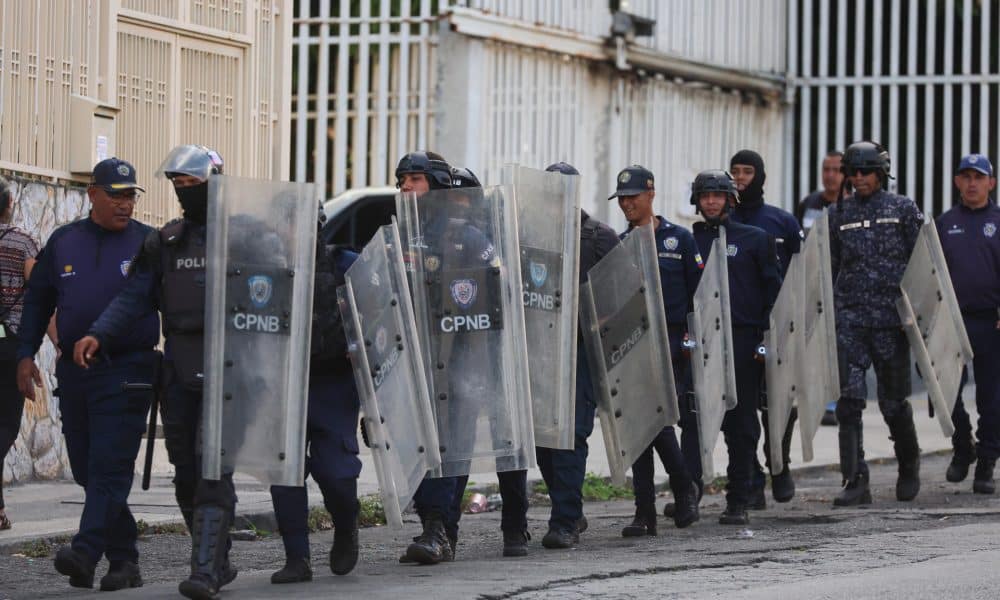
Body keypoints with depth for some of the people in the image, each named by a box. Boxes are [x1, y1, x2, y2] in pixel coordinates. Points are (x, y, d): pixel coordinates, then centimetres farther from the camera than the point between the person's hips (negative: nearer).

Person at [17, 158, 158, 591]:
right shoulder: (63, 242, 11)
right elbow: (38, 300, 17)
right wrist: (25, 355, 9)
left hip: (126, 372, -5)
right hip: (74, 372, 5)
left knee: (109, 467, -14)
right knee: (87, 470, 7)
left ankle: (86, 552, -23)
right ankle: (124, 560, 14)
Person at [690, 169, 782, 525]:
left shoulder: (754, 239, 7)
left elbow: (773, 289, 5)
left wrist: (768, 334, -5)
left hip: (744, 339, -2)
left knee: (741, 422, 1)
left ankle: (738, 501, 5)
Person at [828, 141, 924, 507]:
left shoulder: (902, 209, 4)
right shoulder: (839, 215, 11)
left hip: (892, 319, -2)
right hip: (850, 319, 2)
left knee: (894, 401, 6)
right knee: (849, 401, -9)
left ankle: (909, 467, 31)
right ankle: (855, 482, -9)